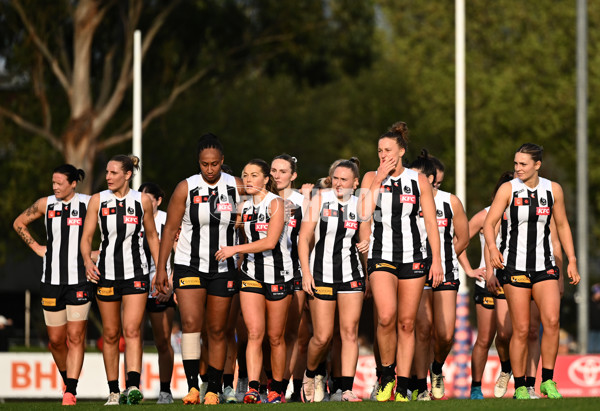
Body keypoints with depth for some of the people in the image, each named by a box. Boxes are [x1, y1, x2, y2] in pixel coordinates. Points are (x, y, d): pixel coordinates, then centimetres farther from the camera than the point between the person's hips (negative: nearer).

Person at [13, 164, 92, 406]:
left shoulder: (89, 204, -1)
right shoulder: (45, 204, 6)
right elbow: (19, 223, 21)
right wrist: (36, 247, 11)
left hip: (80, 280, -3)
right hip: (51, 280, 3)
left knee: (76, 337, -9)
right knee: (56, 339, 6)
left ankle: (71, 391, -10)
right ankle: (66, 379, 30)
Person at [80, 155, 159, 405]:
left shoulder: (142, 201, 2)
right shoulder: (98, 200, 1)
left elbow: (152, 236, 13)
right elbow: (86, 236, 1)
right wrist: (88, 261, -18)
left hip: (136, 273, -1)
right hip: (106, 272, 1)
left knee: (132, 330, -15)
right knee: (110, 334, 6)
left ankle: (133, 386, -27)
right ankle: (113, 391, 14)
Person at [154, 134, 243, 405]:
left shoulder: (236, 187, 0)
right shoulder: (186, 189, -4)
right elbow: (170, 228, 0)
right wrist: (161, 268, -3)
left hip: (223, 269, 2)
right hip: (189, 267, -2)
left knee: (217, 331, 4)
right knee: (191, 323, -17)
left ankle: (213, 390, 10)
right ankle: (192, 387, -19)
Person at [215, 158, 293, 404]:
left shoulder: (275, 203, -9)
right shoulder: (244, 208, 9)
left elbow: (270, 242, -19)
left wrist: (235, 249, -17)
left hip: (278, 275, -4)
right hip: (251, 274, 4)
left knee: (275, 337, 3)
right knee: (254, 333, -11)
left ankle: (277, 390, 16)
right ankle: (253, 389, -20)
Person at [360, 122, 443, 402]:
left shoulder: (418, 180, 3)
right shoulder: (372, 178, 5)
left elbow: (431, 221, 4)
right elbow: (364, 213, -10)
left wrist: (437, 260, -2)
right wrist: (379, 179, -11)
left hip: (414, 257, 1)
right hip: (382, 256, -1)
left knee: (406, 323, 2)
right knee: (386, 317, -19)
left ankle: (402, 389, 7)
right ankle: (387, 376, 1)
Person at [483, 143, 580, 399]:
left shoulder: (553, 190, 5)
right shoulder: (508, 189, -2)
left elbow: (562, 226, 14)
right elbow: (489, 223, -5)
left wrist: (571, 260, 9)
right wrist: (492, 248, -24)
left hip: (544, 265, 2)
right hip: (514, 266, -2)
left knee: (552, 321, -15)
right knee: (521, 329, -4)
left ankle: (548, 381, -3)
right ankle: (520, 387, 6)